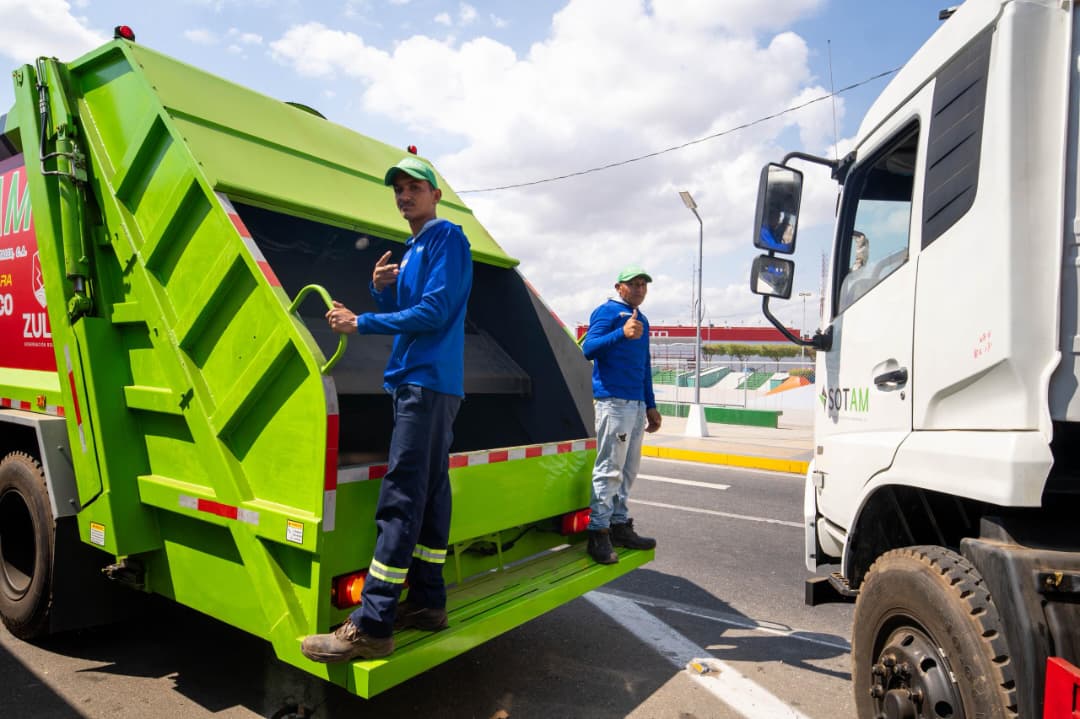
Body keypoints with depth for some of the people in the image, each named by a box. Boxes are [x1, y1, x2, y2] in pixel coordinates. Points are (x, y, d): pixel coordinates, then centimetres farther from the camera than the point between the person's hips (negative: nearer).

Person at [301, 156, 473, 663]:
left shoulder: (446, 238, -5)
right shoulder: (412, 250, 23)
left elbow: (433, 312, -15)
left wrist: (361, 323, -12)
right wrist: (381, 289, 4)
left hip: (428, 383, -10)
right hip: (415, 381, 10)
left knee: (399, 499, -12)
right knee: (429, 492, 11)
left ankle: (371, 627, -10)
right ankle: (427, 602, 19)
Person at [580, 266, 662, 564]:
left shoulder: (642, 319, 22)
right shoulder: (608, 311, -3)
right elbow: (587, 348, -17)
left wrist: (651, 406, 23)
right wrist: (622, 333, -31)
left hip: (637, 404, 9)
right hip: (613, 401, -9)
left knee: (628, 470, 13)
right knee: (609, 469, -9)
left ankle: (620, 525, 23)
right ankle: (598, 533, -3)